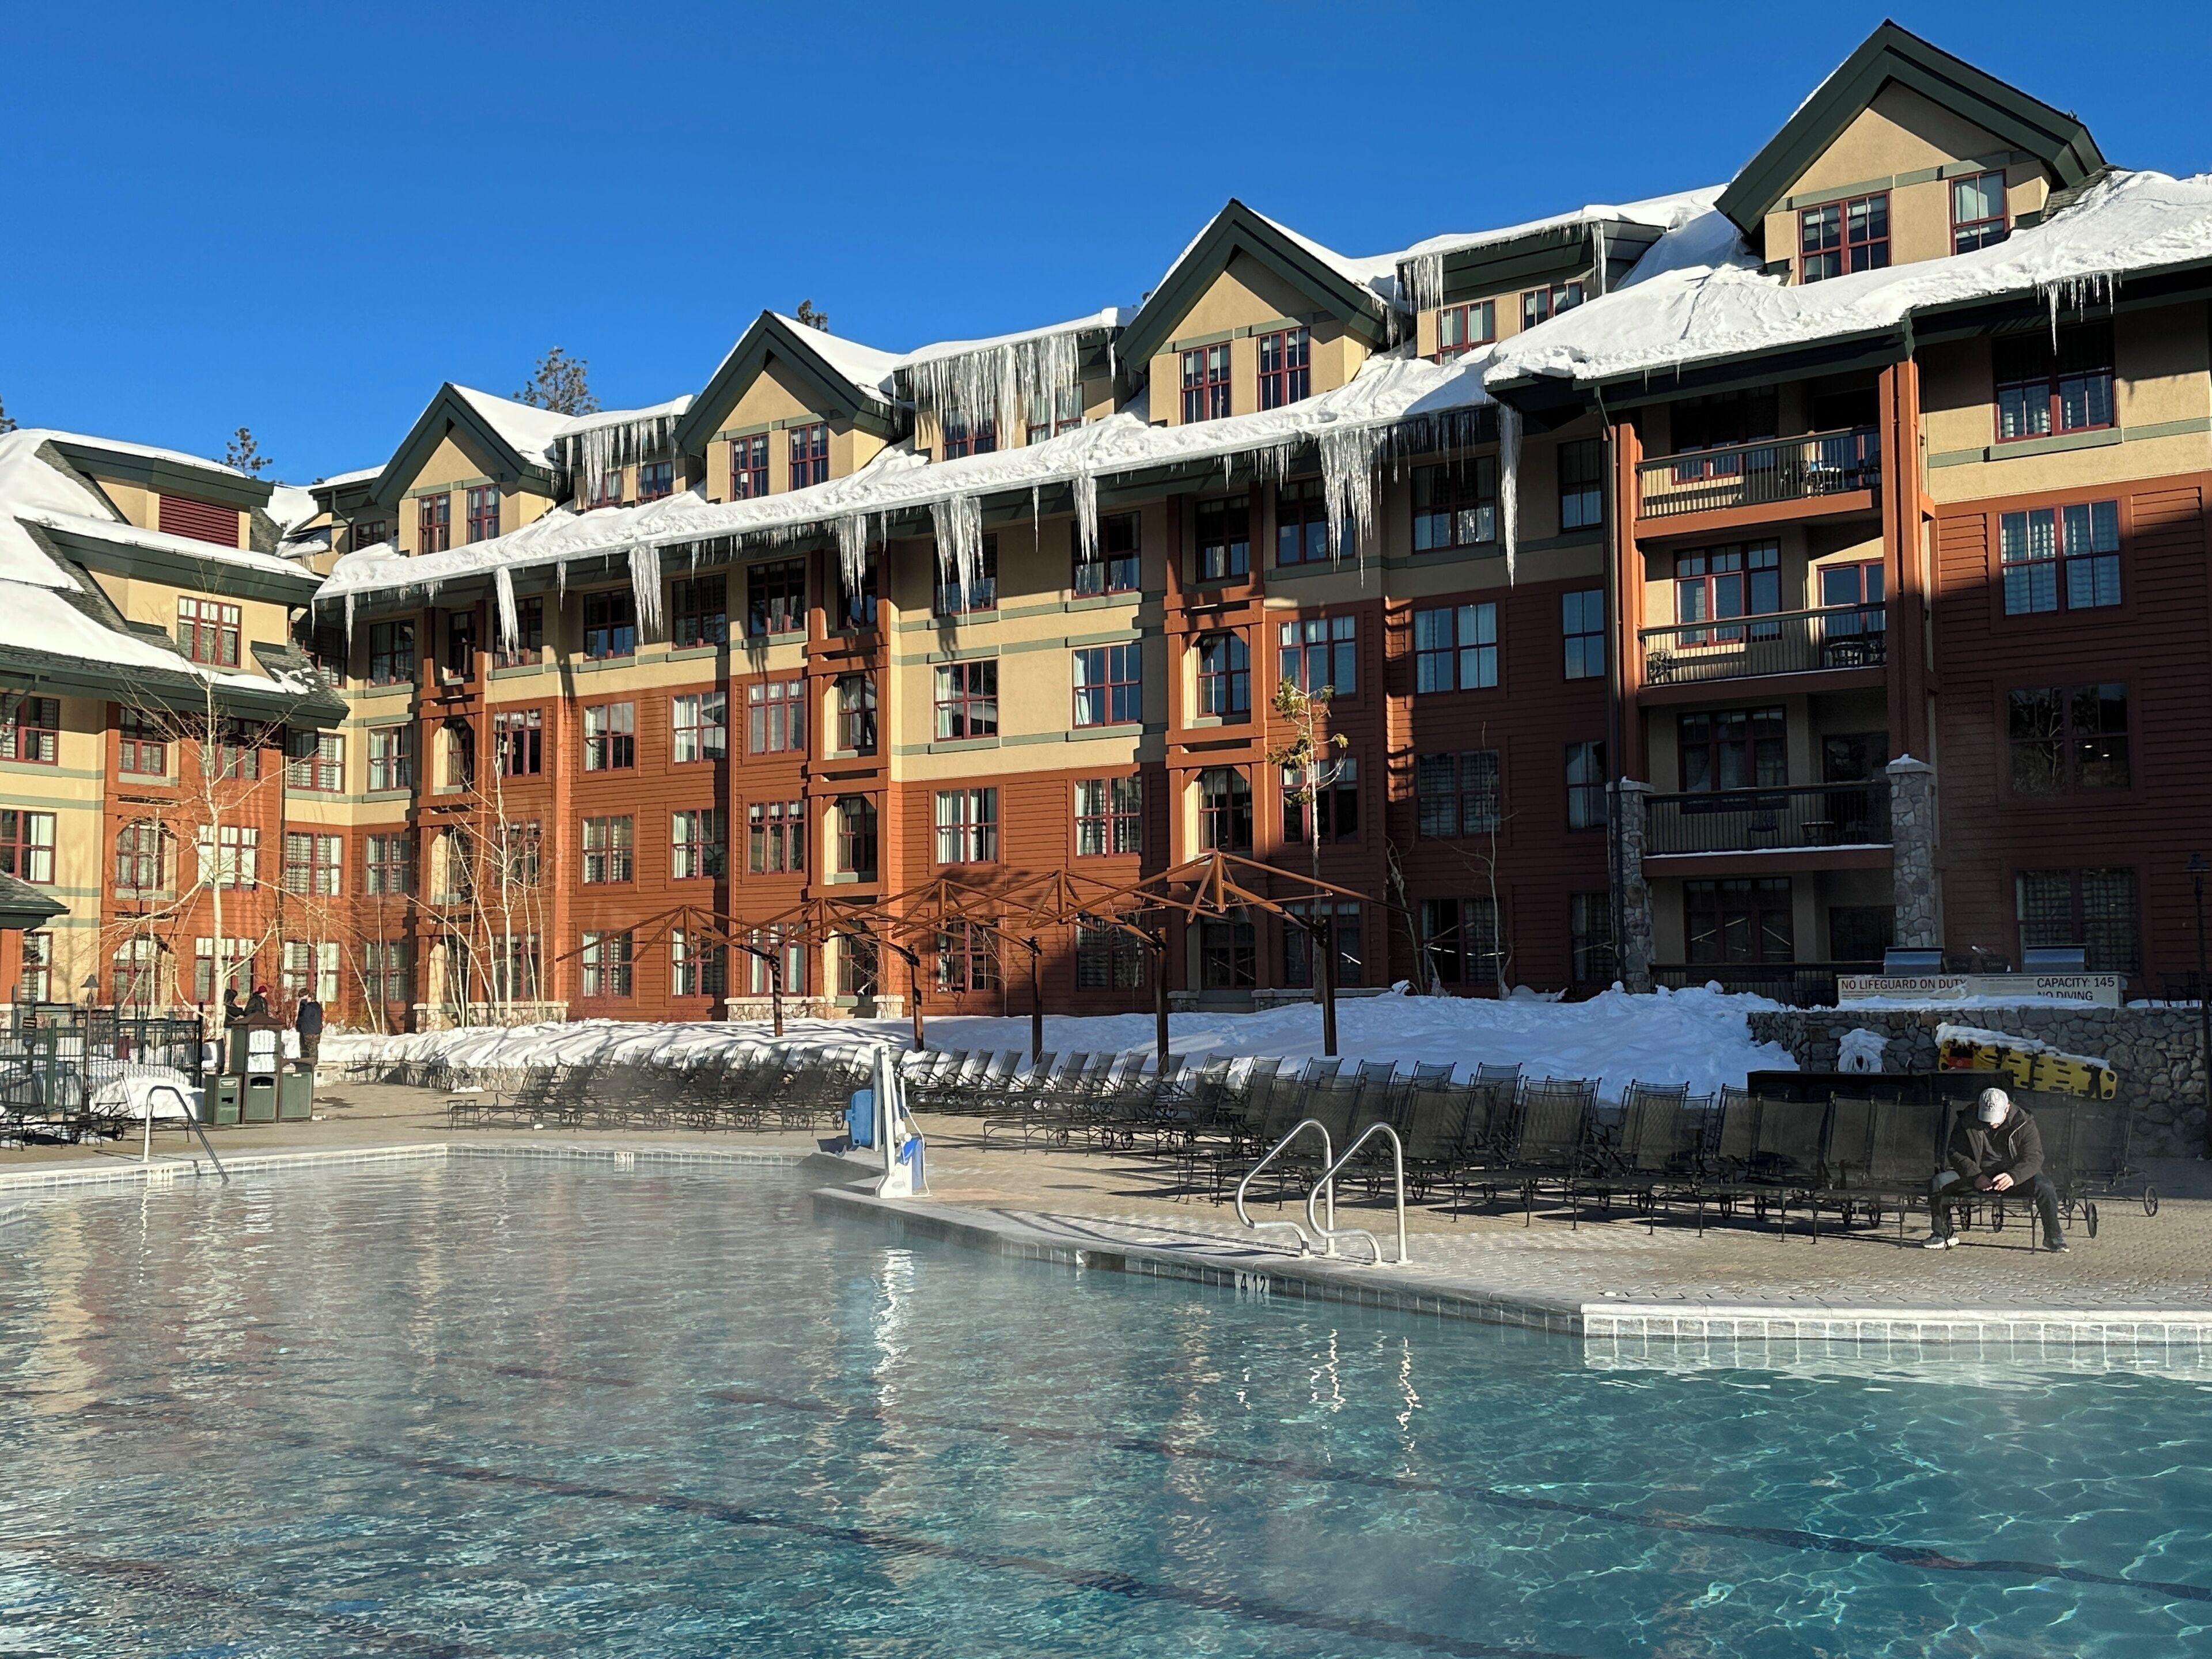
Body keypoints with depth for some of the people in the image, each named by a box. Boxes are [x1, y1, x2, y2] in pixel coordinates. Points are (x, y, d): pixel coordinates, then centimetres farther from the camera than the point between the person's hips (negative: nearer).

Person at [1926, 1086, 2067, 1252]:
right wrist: (1975, 1176, -22)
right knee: (1939, 1182, -23)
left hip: (2014, 1173, -1)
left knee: (2044, 1187, -31)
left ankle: (2053, 1237, -8)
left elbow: (2034, 1157, -16)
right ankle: (1945, 1233, -1)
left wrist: (2014, 1176, -36)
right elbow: (1955, 1153, -5)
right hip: (1977, 1174, 1)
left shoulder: (2024, 1122, -11)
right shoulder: (1966, 1122, -7)